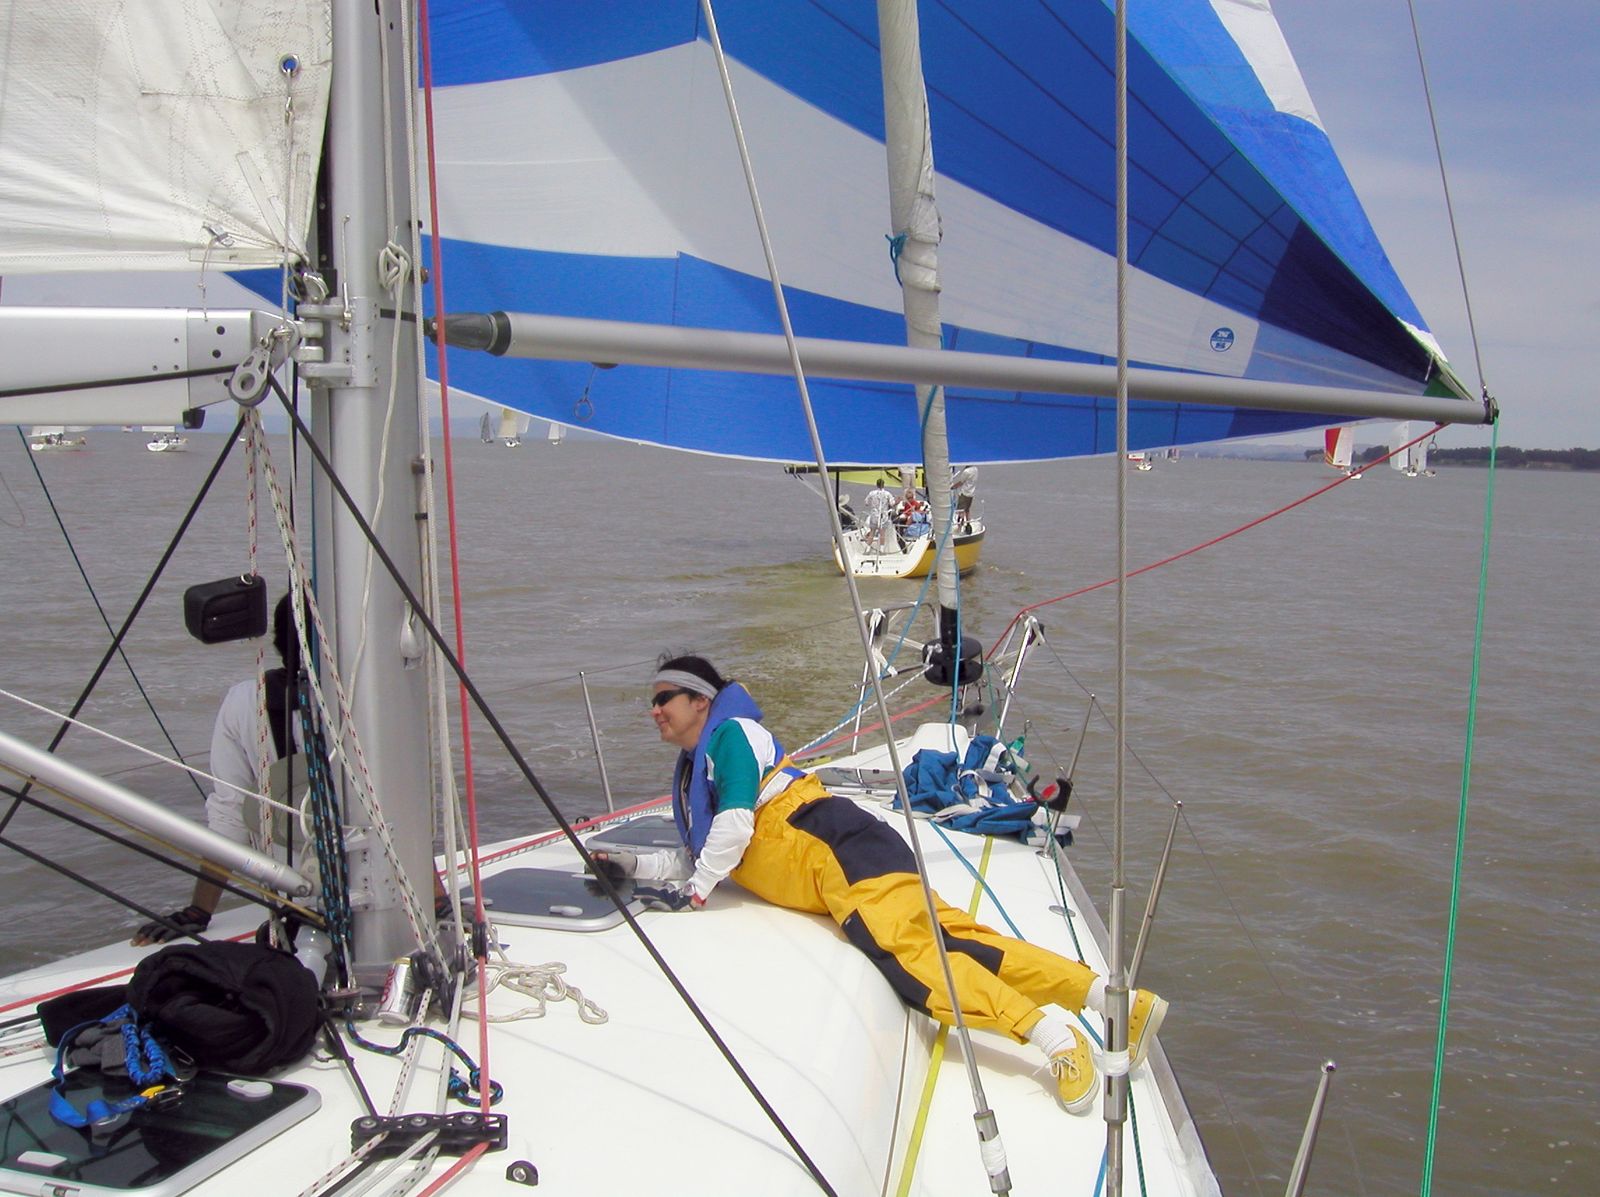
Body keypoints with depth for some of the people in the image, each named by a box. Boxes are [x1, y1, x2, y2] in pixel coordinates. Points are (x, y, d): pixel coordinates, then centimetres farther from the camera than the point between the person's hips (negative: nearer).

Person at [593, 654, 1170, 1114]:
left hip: (842, 850, -8)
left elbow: (735, 826, -13)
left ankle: (1054, 1038, -36)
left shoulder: (731, 733, -2)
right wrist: (633, 864, 21)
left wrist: (693, 893, -7)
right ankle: (1116, 999, -15)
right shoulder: (690, 773, 28)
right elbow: (696, 856, 32)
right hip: (831, 884, 8)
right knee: (951, 938, -7)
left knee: (906, 954, -28)